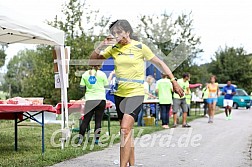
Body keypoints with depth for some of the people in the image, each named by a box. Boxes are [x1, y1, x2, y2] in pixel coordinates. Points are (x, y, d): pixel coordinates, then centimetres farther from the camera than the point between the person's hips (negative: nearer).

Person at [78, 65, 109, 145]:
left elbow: (82, 86, 4)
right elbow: (106, 85, 5)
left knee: (85, 120, 4)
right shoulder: (102, 74, -2)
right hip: (100, 99, -2)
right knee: (98, 120, 3)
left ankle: (80, 140, 0)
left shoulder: (85, 74, 4)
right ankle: (96, 140, 4)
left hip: (89, 100, 2)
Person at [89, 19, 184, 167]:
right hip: (120, 94, 5)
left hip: (136, 93, -5)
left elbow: (159, 63, 2)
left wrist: (174, 81, 1)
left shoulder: (140, 47, -6)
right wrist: (101, 46, -8)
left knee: (125, 129, -19)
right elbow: (92, 60, 8)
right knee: (127, 132, 11)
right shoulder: (114, 49, 5)